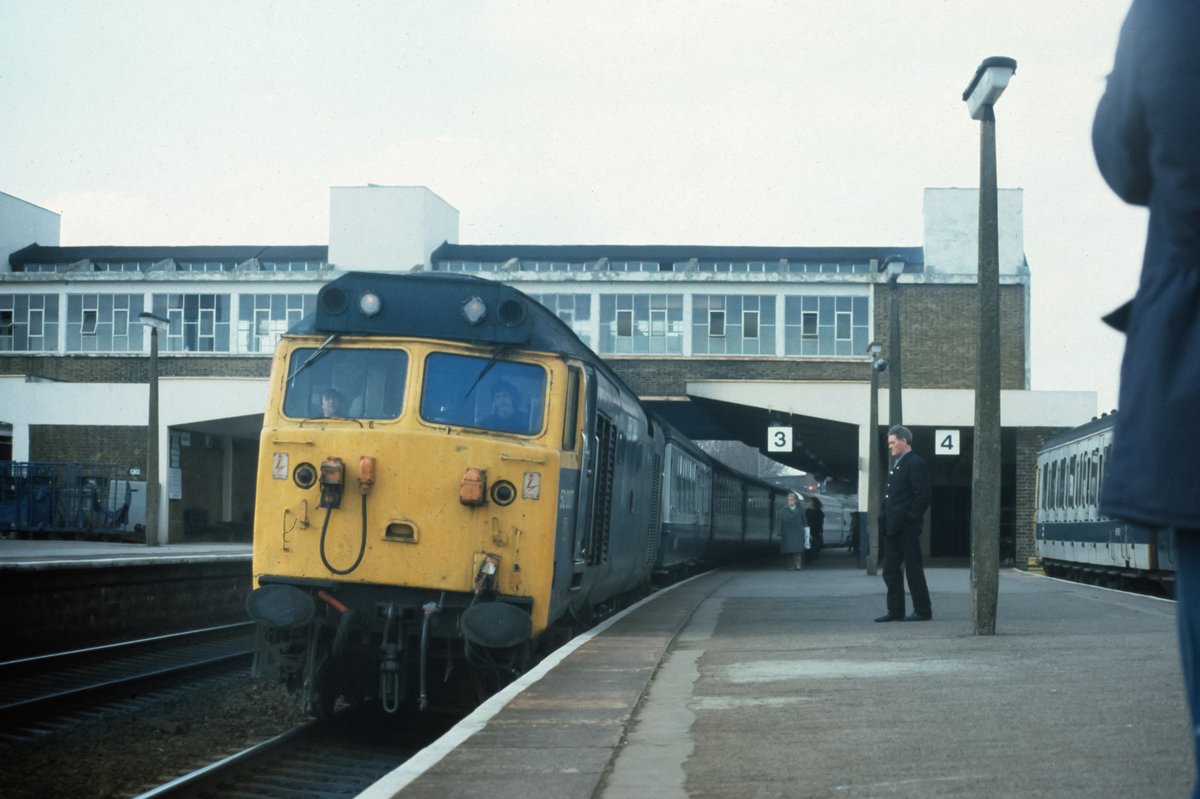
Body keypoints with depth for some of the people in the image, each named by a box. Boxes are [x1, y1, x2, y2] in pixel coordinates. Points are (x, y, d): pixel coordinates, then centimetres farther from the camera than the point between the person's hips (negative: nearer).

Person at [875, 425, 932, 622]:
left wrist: (910, 519, -18)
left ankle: (923, 611, 3)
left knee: (913, 569, -3)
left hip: (907, 528, -9)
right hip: (893, 528, 9)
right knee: (890, 570, 8)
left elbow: (922, 496, -16)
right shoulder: (897, 465, 19)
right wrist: (886, 520, 13)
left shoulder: (915, 464, -10)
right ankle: (895, 611, 13)